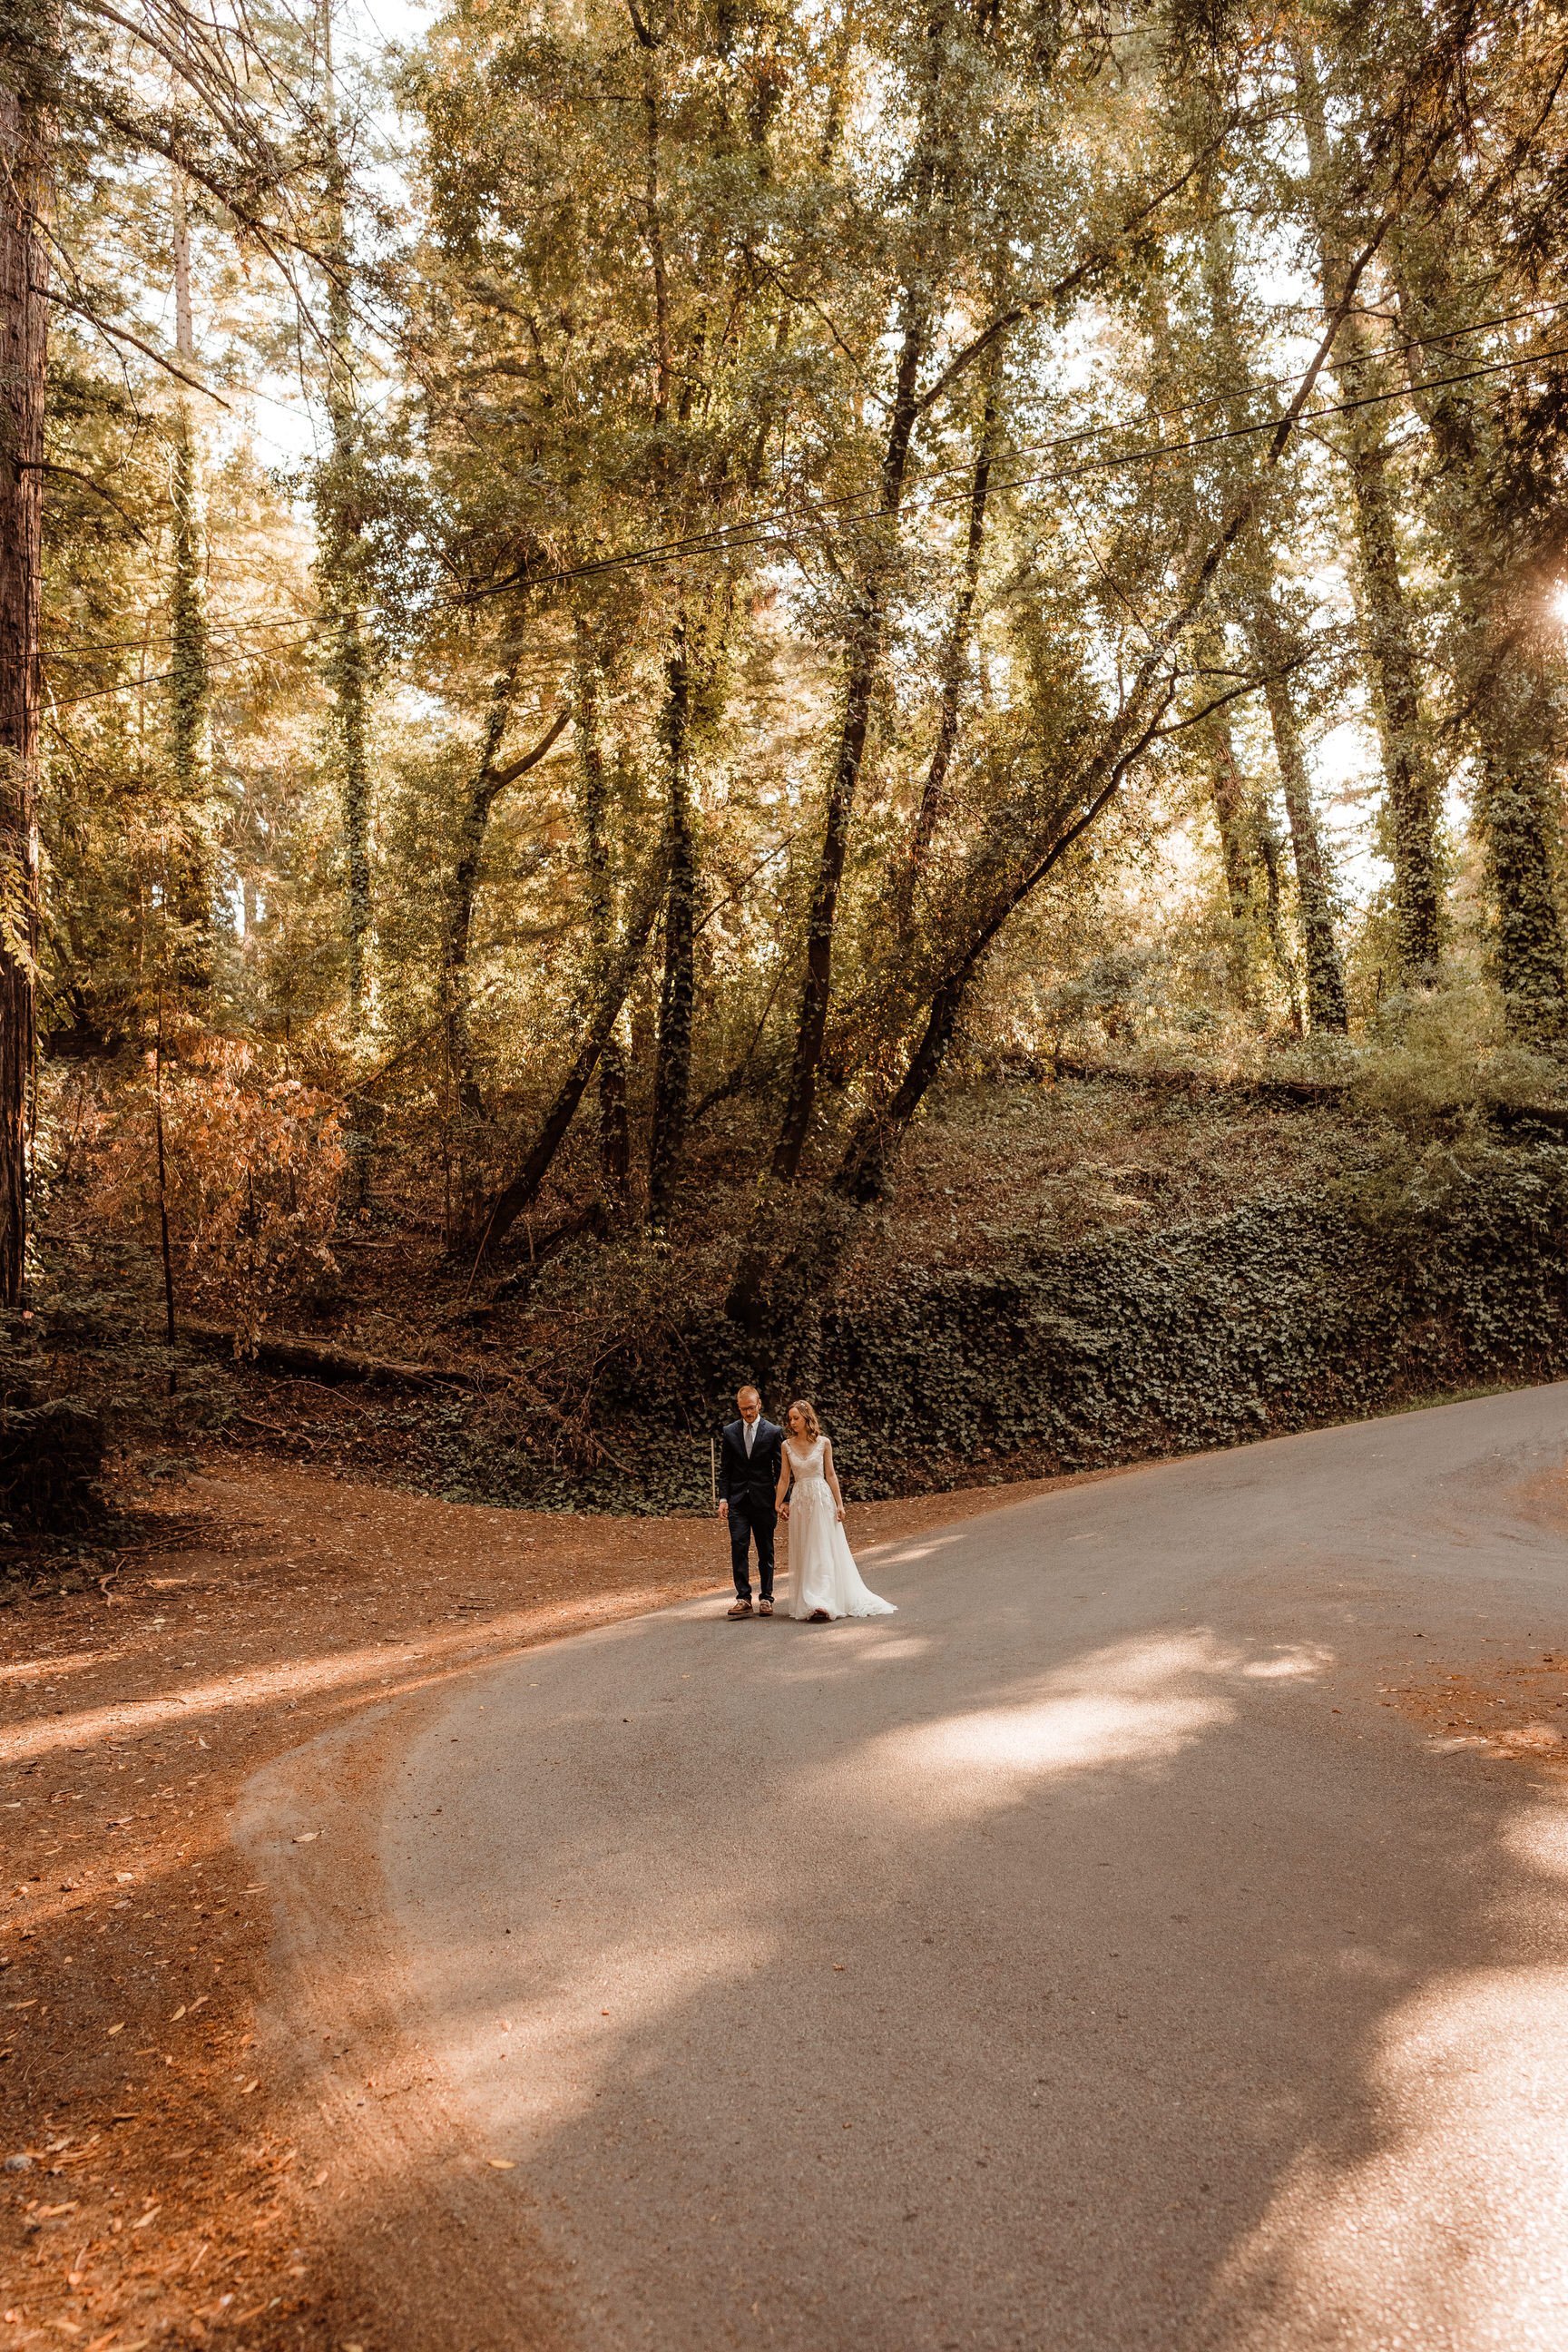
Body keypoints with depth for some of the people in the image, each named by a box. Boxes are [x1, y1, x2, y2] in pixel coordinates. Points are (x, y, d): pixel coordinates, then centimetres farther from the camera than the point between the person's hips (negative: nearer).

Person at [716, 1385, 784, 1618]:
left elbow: (780, 1469, 1)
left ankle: (766, 1598, 15)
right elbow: (725, 1469, 8)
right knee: (738, 1548, -8)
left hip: (764, 1500, -1)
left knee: (765, 1551, 6)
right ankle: (743, 1599, -5)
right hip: (737, 1501, 1)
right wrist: (723, 1498, 0)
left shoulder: (773, 1432, -1)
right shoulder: (730, 1432, 5)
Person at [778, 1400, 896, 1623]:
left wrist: (839, 1503, -1)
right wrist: (779, 1504, 1)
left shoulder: (823, 1443, -3)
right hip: (799, 1500, 3)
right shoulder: (787, 1445, 2)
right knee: (803, 1553, 7)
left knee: (822, 1550, -8)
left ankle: (820, 1603, -14)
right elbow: (784, 1478, 5)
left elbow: (830, 1474, 2)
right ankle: (806, 1601, 15)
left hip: (822, 1498, -2)